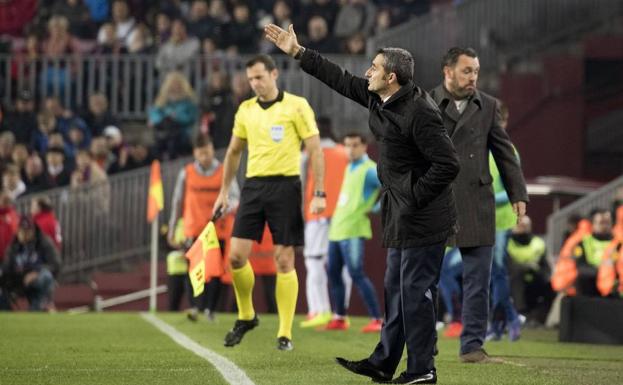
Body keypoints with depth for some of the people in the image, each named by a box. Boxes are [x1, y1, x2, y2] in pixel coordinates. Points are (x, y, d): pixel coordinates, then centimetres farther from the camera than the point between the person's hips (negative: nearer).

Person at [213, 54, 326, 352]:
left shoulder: (296, 106, -4)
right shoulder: (245, 110, 11)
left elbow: (315, 151, -5)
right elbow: (234, 152, 22)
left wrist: (319, 193, -11)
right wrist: (224, 192, 21)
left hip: (285, 185, -4)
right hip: (254, 186, 4)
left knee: (284, 261, -3)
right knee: (236, 255, -4)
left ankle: (285, 333, 3)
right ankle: (246, 316, 19)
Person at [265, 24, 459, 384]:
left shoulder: (419, 112, -22)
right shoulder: (380, 99, 6)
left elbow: (448, 164, -25)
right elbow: (341, 80, 19)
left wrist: (415, 198, -19)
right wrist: (298, 53, 21)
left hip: (424, 219, -10)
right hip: (402, 218, 10)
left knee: (415, 292, -5)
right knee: (396, 290, 15)